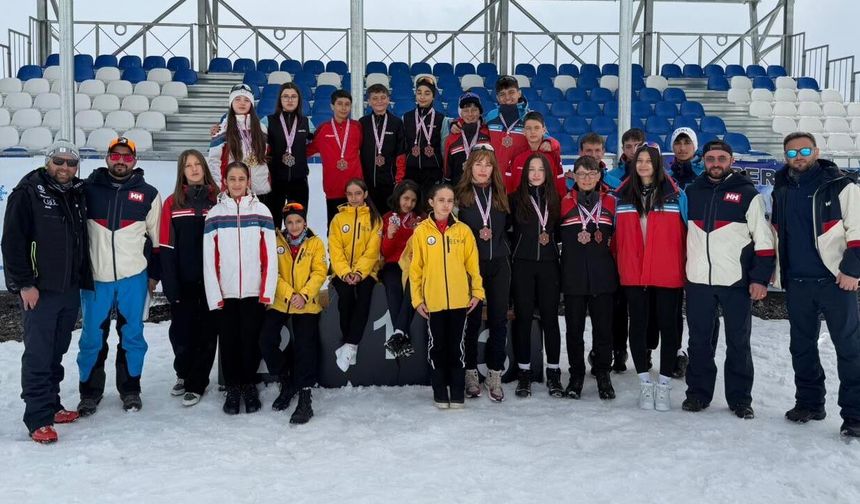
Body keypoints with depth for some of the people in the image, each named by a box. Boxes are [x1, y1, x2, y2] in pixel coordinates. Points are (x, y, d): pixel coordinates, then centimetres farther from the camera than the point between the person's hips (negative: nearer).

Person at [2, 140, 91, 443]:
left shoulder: (78, 194, 12)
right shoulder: (28, 192, -7)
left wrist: (84, 280, 14)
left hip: (70, 289, 6)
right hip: (39, 290, -6)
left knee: (57, 352, 14)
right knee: (38, 355, -5)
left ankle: (51, 404, 26)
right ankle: (38, 419, 0)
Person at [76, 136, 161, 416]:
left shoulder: (148, 193, 5)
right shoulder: (88, 189, 5)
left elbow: (157, 238, 8)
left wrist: (154, 274, 6)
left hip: (134, 277, 0)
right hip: (94, 277, 0)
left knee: (132, 335, 7)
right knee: (92, 337, 5)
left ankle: (130, 389, 21)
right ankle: (90, 392, 19)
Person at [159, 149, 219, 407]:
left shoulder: (217, 201, 2)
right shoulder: (172, 203, 3)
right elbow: (166, 247, -1)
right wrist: (170, 284, -8)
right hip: (183, 281, 0)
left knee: (207, 332, 5)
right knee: (181, 330, 6)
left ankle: (196, 383, 18)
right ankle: (183, 374, 31)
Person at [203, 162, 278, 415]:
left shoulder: (261, 212, 1)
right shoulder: (214, 215, 3)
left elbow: (270, 255, 0)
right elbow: (209, 259, 1)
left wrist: (267, 292, -5)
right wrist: (214, 296, -4)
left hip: (254, 292, -1)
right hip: (225, 293, 1)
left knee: (251, 341, 4)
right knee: (228, 342, 6)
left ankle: (250, 387, 21)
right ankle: (232, 390, 20)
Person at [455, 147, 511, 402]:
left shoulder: (501, 195, 12)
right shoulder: (460, 195, 2)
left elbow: (508, 226, 18)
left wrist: (494, 236, 1)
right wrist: (476, 235, -11)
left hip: (498, 264, 3)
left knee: (499, 319, 2)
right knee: (472, 319, 3)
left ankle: (495, 374, 10)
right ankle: (470, 372, 15)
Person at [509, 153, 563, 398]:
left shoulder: (555, 200, 10)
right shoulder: (516, 199, 3)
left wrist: (549, 236, -3)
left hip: (548, 265, 2)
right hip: (523, 265, -1)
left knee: (550, 317, 3)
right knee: (523, 317, 1)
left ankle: (553, 373, 10)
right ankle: (524, 373, 10)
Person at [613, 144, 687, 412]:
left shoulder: (675, 194, 1)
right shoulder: (623, 195, 8)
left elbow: (685, 232, 2)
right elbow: (618, 234, 11)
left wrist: (686, 266, -2)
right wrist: (619, 264, 5)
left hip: (667, 273, -2)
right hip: (633, 274, 2)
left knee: (667, 325, 4)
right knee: (638, 326, 5)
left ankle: (664, 384, 14)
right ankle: (645, 383, 17)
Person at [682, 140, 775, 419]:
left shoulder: (748, 194, -1)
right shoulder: (691, 192, 9)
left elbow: (764, 239, -3)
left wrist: (760, 278, -8)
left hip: (736, 281, -2)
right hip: (698, 280, 3)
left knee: (738, 342, 6)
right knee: (699, 340, 9)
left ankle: (740, 397, 16)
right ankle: (698, 392, 20)